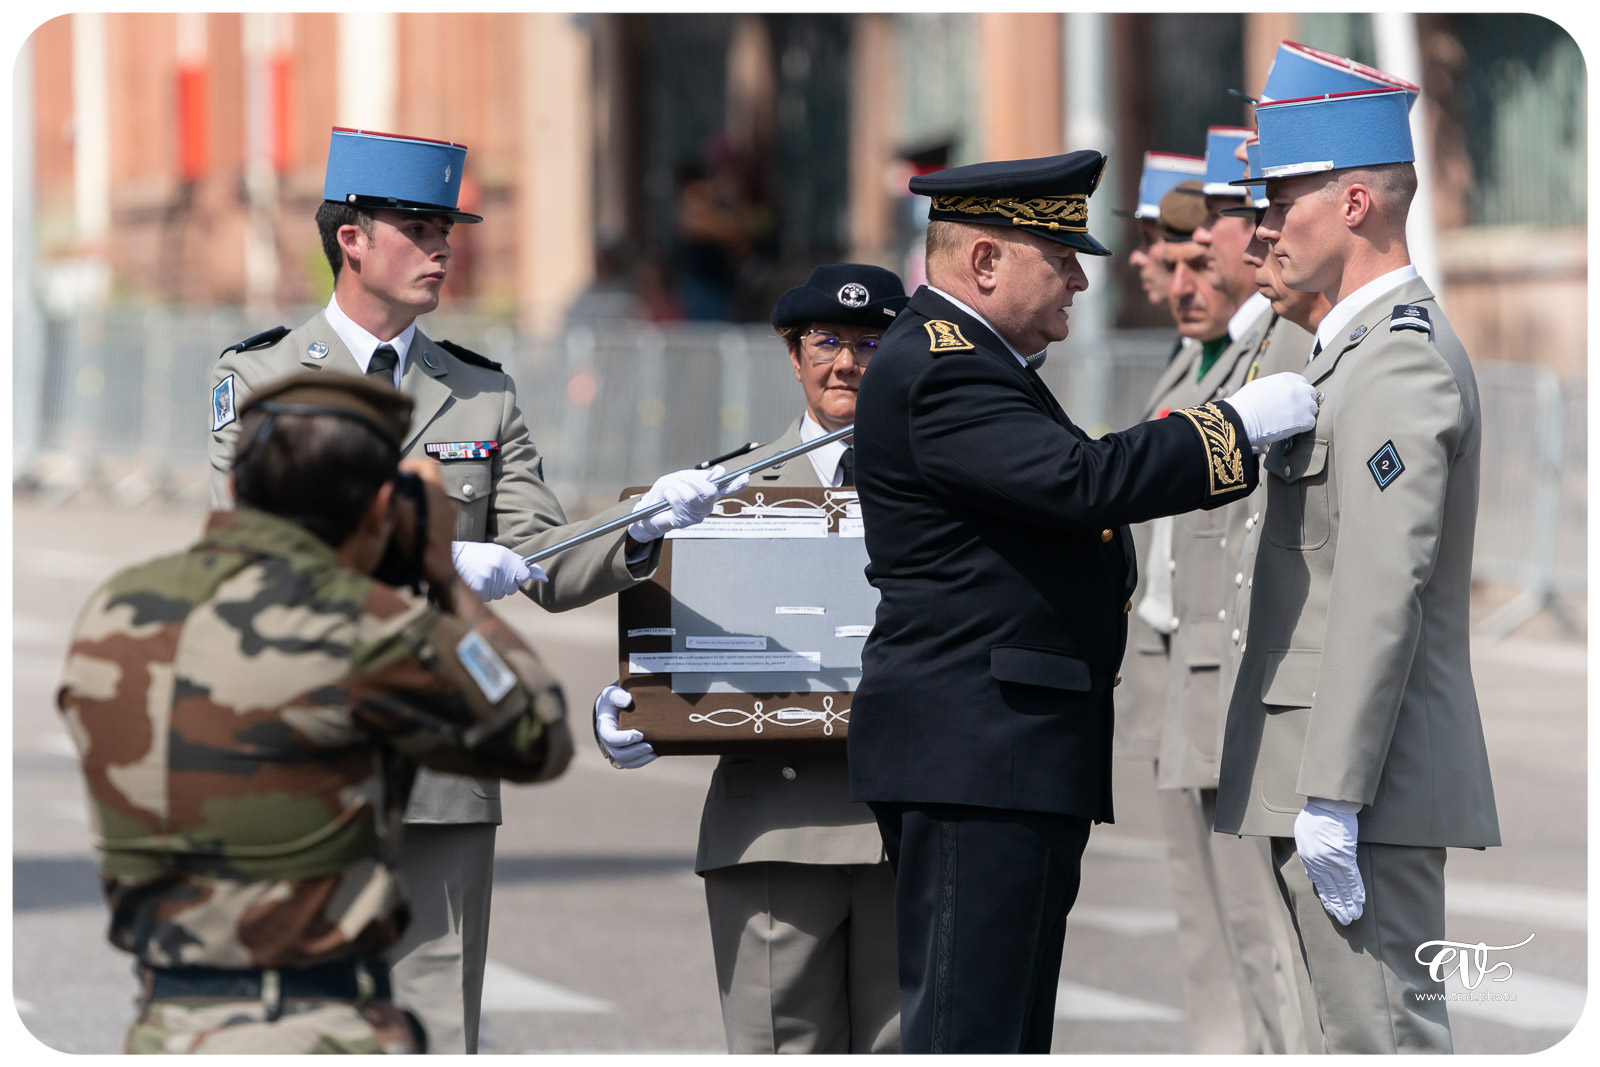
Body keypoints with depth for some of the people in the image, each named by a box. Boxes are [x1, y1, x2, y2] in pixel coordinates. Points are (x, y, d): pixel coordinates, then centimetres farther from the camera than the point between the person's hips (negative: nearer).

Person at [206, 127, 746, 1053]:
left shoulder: (484, 395, 12)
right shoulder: (255, 383, 2)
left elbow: (551, 572, 4)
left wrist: (644, 527, -17)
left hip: (442, 773, 2)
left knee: (438, 1036, 0)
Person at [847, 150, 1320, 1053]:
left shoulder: (967, 360, 22)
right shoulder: (939, 370, -14)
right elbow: (1087, 481, -25)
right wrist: (1240, 424, -17)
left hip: (1020, 757, 11)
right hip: (974, 750, -11)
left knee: (1013, 1029, 11)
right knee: (966, 1027, -12)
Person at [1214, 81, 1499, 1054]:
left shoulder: (1400, 359, -14)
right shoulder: (1361, 346, 20)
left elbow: (1385, 591, -22)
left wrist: (1330, 799, -24)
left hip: (1368, 783, -11)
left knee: (1386, 1034, -10)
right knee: (1364, 1034, 11)